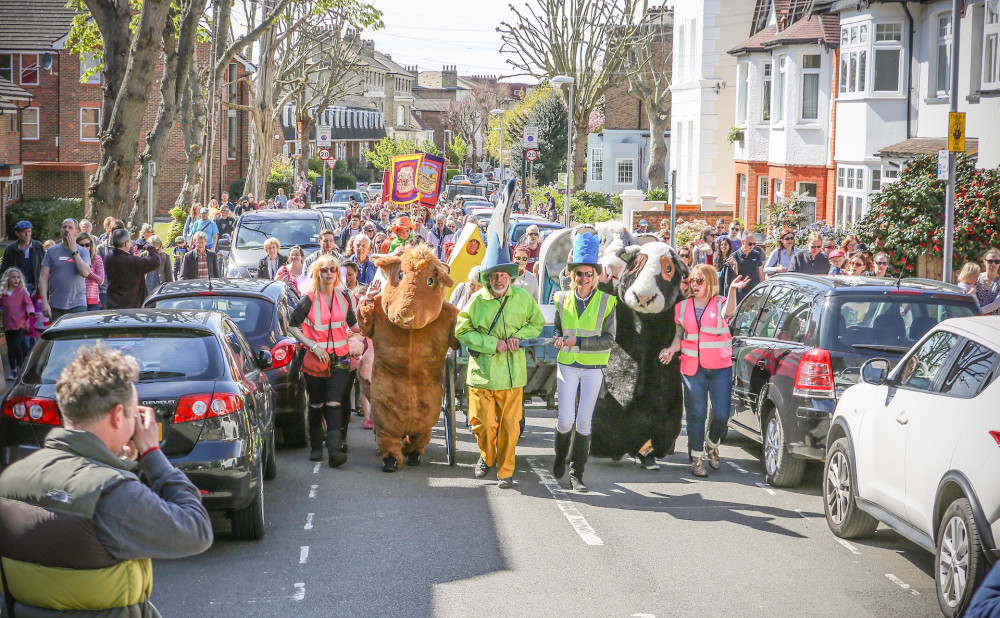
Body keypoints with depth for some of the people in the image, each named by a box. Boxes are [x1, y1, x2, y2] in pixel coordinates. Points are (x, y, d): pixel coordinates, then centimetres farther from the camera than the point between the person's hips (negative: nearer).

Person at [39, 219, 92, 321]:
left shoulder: (83, 252, 6)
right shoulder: (52, 251, 7)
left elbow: (85, 272, -13)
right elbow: (43, 278, 3)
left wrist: (74, 251, -7)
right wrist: (44, 302, -7)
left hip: (77, 305, -1)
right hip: (56, 305, 1)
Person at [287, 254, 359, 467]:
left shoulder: (343, 296, 6)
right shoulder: (309, 300, -3)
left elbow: (353, 324, 17)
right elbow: (292, 326, 0)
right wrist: (312, 345, -10)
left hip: (339, 358, 1)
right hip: (315, 359, -1)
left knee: (333, 403, -11)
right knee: (316, 405, 7)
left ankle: (335, 449, -21)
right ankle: (316, 447, 22)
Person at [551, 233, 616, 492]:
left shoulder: (606, 302, -3)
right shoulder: (563, 299, 5)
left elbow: (608, 340, -6)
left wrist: (577, 342, -15)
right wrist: (558, 339, -7)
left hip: (593, 369, -1)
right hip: (567, 367, 1)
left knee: (584, 422, -2)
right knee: (565, 420, -4)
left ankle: (576, 474, 7)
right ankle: (560, 456, 26)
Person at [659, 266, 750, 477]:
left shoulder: (720, 303, 0)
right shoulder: (683, 307, 11)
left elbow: (729, 312, -24)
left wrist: (732, 290, -41)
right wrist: (672, 349, -3)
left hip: (720, 367, -2)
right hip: (692, 368, 2)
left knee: (721, 414, -3)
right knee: (696, 414, 0)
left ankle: (711, 446, 25)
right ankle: (697, 459, 8)